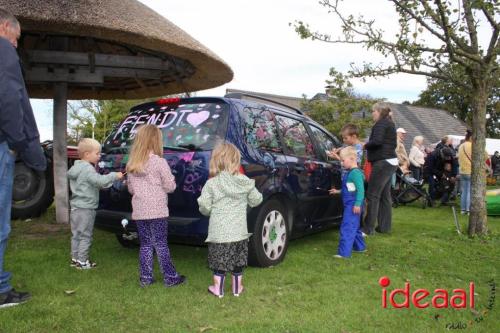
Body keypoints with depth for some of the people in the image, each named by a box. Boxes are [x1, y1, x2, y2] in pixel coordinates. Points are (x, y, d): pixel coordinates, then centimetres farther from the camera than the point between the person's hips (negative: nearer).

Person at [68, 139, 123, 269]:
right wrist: (115, 175, -20)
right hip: (86, 209, -9)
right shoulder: (88, 169, -18)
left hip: (75, 208, 9)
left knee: (76, 235, 17)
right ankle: (82, 262, 7)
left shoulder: (76, 168, 13)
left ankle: (75, 258, 27)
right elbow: (100, 180, -31)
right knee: (85, 236, 0)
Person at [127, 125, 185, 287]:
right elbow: (170, 186, -7)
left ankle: (145, 278, 18)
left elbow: (131, 188, 14)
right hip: (157, 211, -5)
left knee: (145, 245, 13)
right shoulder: (159, 161, -11)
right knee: (161, 245, 3)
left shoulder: (132, 164, 7)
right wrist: (165, 183, 13)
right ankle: (170, 277, 11)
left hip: (139, 212, 5)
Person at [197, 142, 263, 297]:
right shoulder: (244, 181, -4)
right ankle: (237, 288, 29)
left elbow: (204, 207, -10)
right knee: (238, 261, 16)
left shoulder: (212, 183, -10)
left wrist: (207, 211, 11)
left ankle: (218, 289, 22)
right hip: (239, 231, 2)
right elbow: (256, 200, 4)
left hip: (219, 232, -2)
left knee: (219, 261, 11)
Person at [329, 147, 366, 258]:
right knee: (354, 227, 21)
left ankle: (344, 252, -11)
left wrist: (357, 204, -25)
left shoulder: (355, 173, -17)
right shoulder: (349, 173, 13)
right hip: (349, 205, 11)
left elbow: (360, 189, -23)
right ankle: (360, 247, 35)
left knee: (347, 228, -11)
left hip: (353, 205, -10)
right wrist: (338, 191, 22)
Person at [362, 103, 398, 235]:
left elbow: (377, 141, -24)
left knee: (372, 195, -9)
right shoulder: (389, 123, 21)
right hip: (390, 161, 10)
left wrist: (365, 145, -7)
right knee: (385, 195, 13)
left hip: (382, 162, -10)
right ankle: (385, 226, 18)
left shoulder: (381, 123, -9)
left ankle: (368, 228, -8)